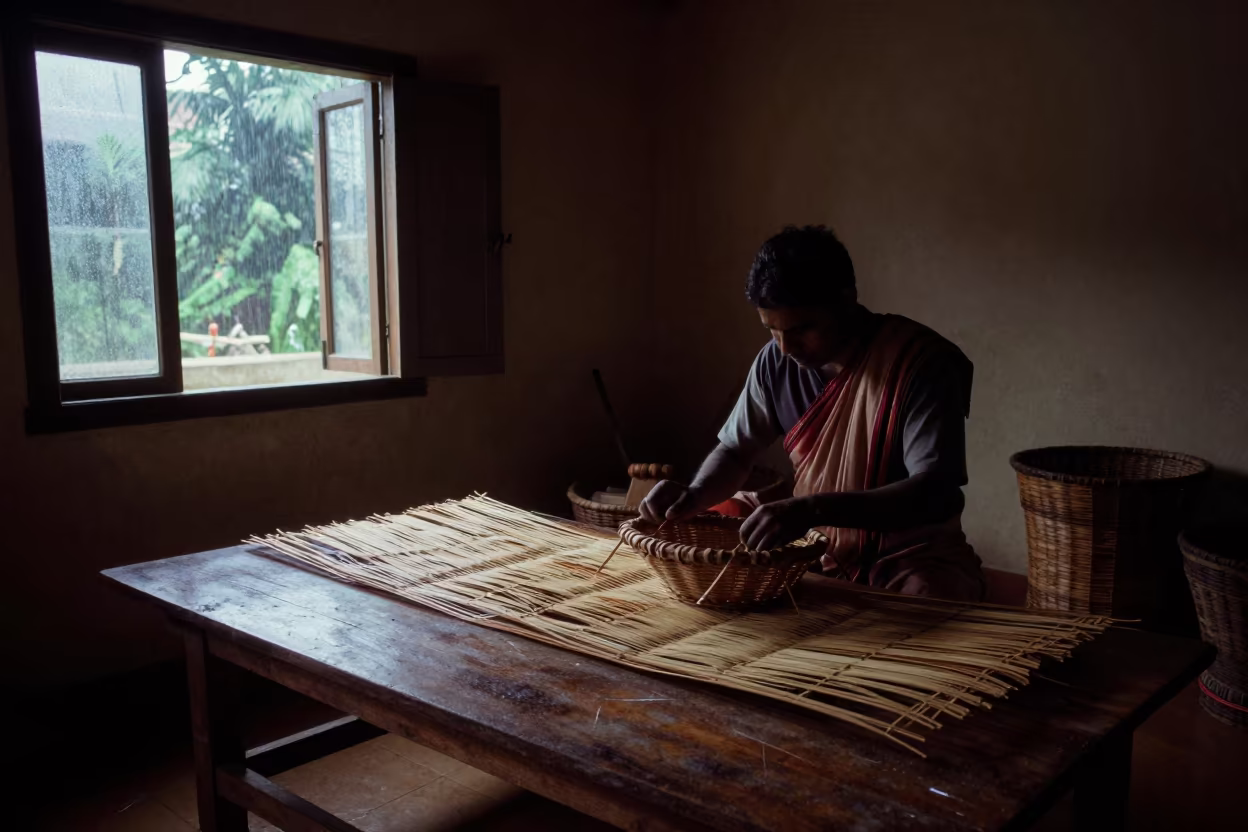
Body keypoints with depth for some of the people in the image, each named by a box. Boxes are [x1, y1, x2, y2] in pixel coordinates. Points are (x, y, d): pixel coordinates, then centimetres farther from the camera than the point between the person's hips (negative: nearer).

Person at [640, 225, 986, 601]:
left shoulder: (921, 361, -19)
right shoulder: (776, 362, -4)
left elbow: (937, 494, -28)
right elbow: (735, 451, 8)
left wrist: (814, 509, -41)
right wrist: (695, 496, -15)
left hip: (911, 557, -5)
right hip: (813, 547, 5)